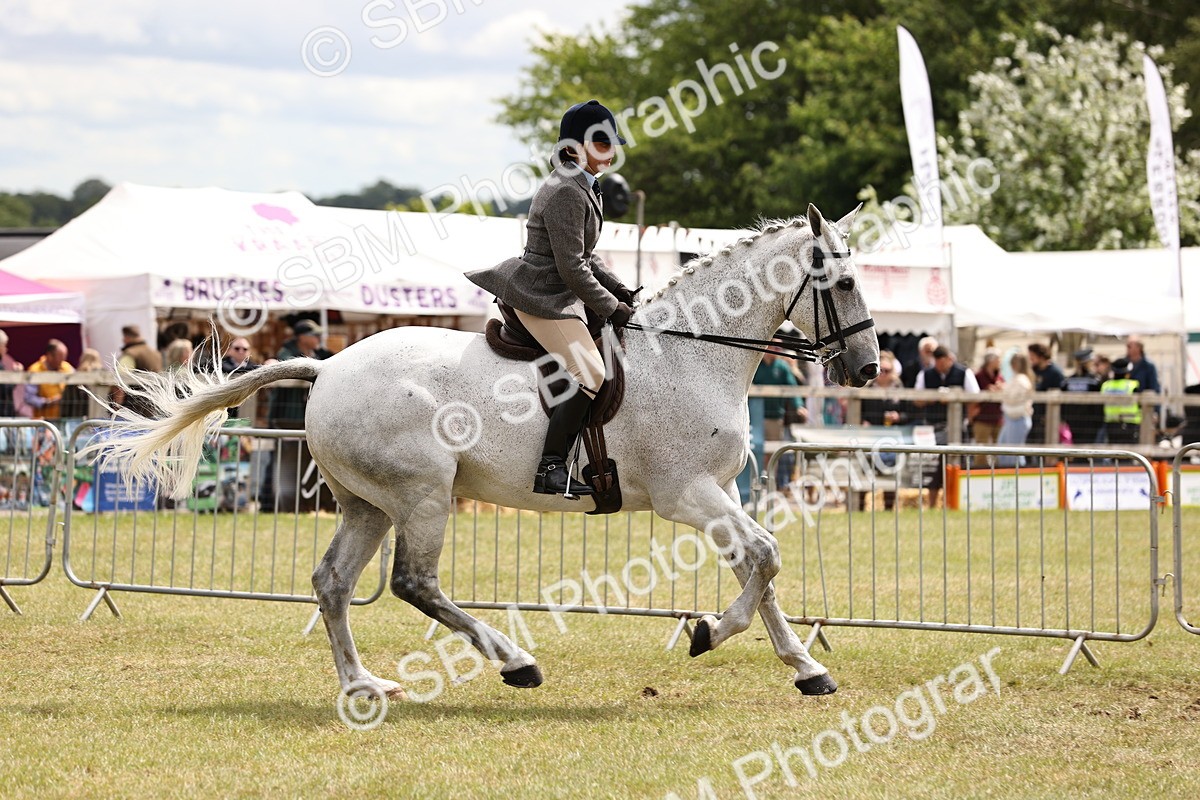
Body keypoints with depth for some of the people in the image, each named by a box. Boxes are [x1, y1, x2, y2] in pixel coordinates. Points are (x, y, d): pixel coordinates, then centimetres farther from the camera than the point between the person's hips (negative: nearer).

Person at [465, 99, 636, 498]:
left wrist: (618, 291, 11)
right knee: (589, 372, -23)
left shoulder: (584, 188, 15)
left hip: (558, 294, 11)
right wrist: (611, 308, -13)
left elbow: (585, 257, 23)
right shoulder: (566, 193, -18)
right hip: (542, 298, -11)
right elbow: (572, 268, -20)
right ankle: (550, 468, -25)